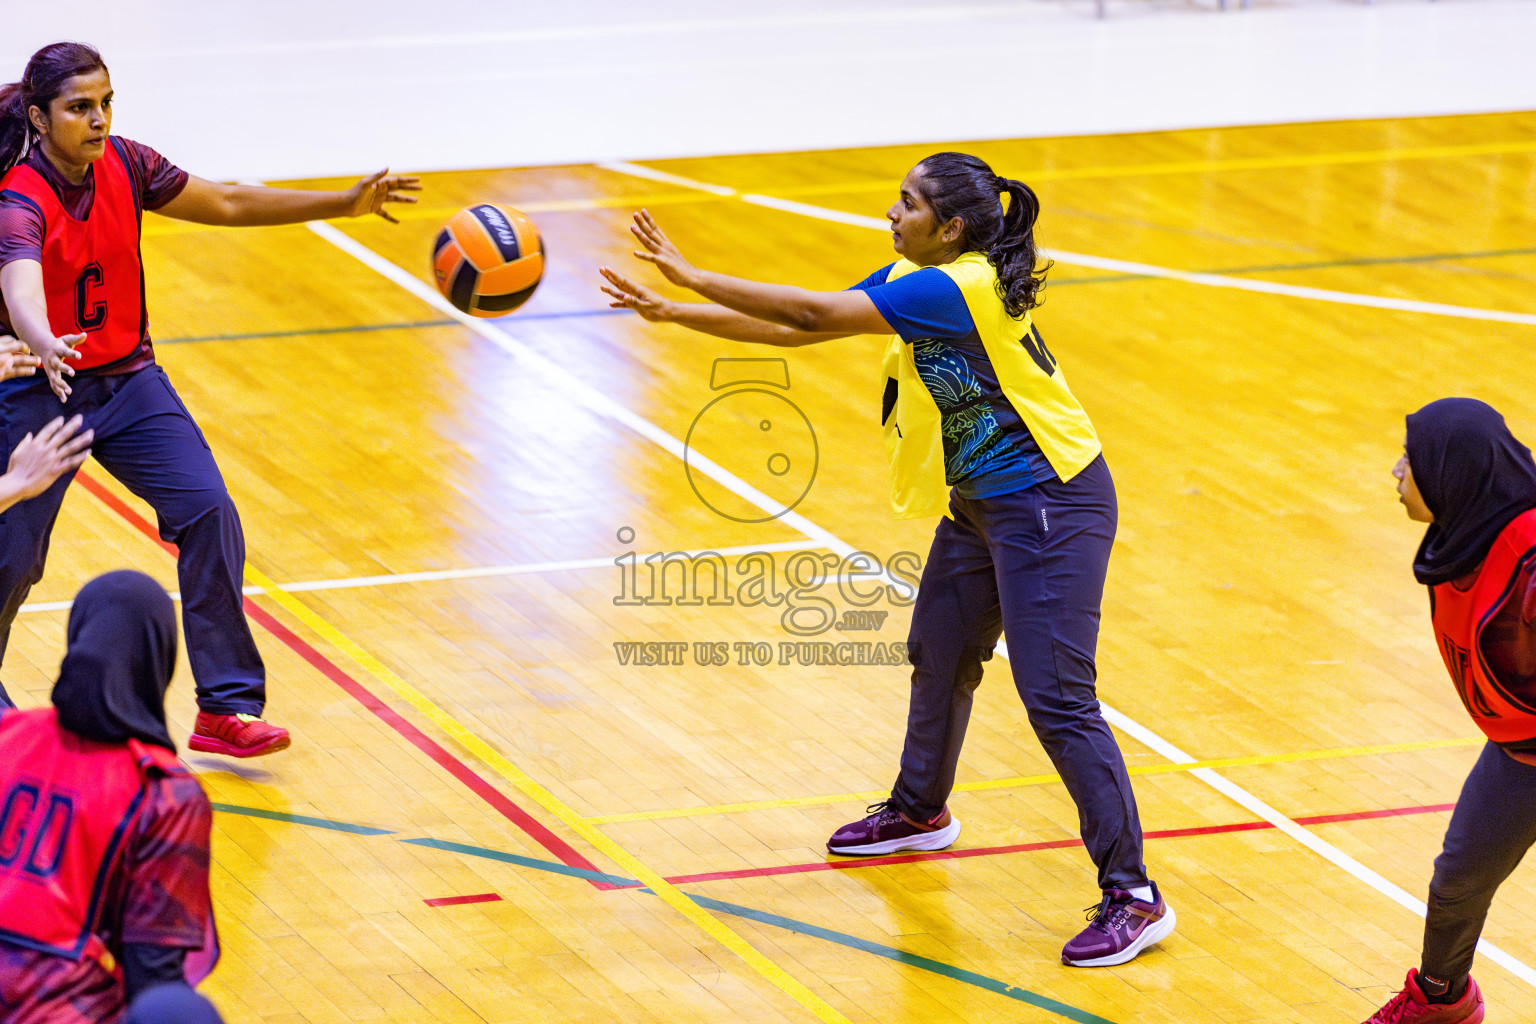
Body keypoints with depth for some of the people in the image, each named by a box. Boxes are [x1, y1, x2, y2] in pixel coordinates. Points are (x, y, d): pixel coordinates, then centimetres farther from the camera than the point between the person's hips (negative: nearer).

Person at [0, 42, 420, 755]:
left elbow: (227, 205, 6)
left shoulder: (124, 166, -6)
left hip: (127, 376, 5)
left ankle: (227, 707, -6)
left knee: (208, 512, -11)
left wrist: (345, 204, 4)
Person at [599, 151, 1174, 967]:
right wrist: (671, 312, 3)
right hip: (982, 503, 10)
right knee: (939, 655, 24)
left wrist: (689, 276, -22)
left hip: (1050, 506, -10)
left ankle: (1133, 897, -9)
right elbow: (800, 330, 8)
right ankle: (920, 811, 49)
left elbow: (813, 314, -27)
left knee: (1057, 699, -12)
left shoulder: (961, 288, -25)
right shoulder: (912, 280, 4)